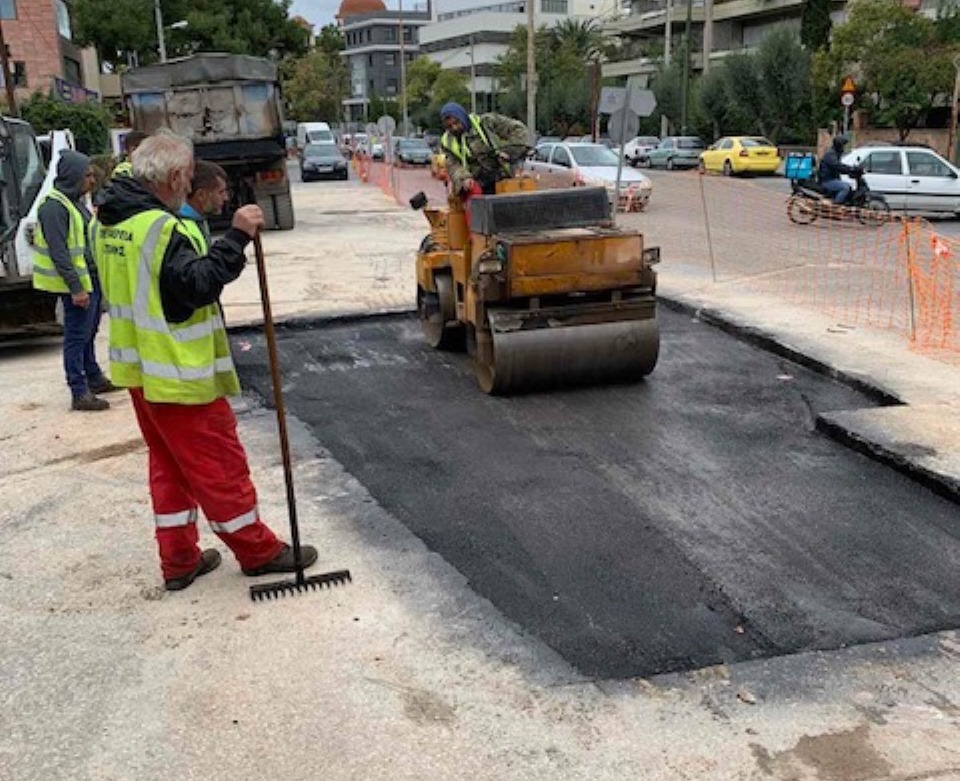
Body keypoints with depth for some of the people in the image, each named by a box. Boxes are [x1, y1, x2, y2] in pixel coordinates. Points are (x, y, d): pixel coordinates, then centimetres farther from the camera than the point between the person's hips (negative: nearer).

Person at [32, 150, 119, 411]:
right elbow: (58, 252, -21)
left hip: (91, 279, 10)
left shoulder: (76, 201, 14)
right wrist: (76, 288, -23)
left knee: (88, 333, 20)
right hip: (77, 284, -10)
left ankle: (94, 378, 33)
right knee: (77, 336, -4)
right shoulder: (54, 206, -17)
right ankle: (80, 393, 1)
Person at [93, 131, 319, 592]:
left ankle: (179, 560, 24)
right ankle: (257, 551, 17)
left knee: (168, 464, 17)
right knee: (219, 464, 3)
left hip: (139, 368, 9)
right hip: (178, 374, -9)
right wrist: (236, 237, -28)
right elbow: (197, 284, -28)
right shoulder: (158, 226, -21)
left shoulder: (109, 221, 8)